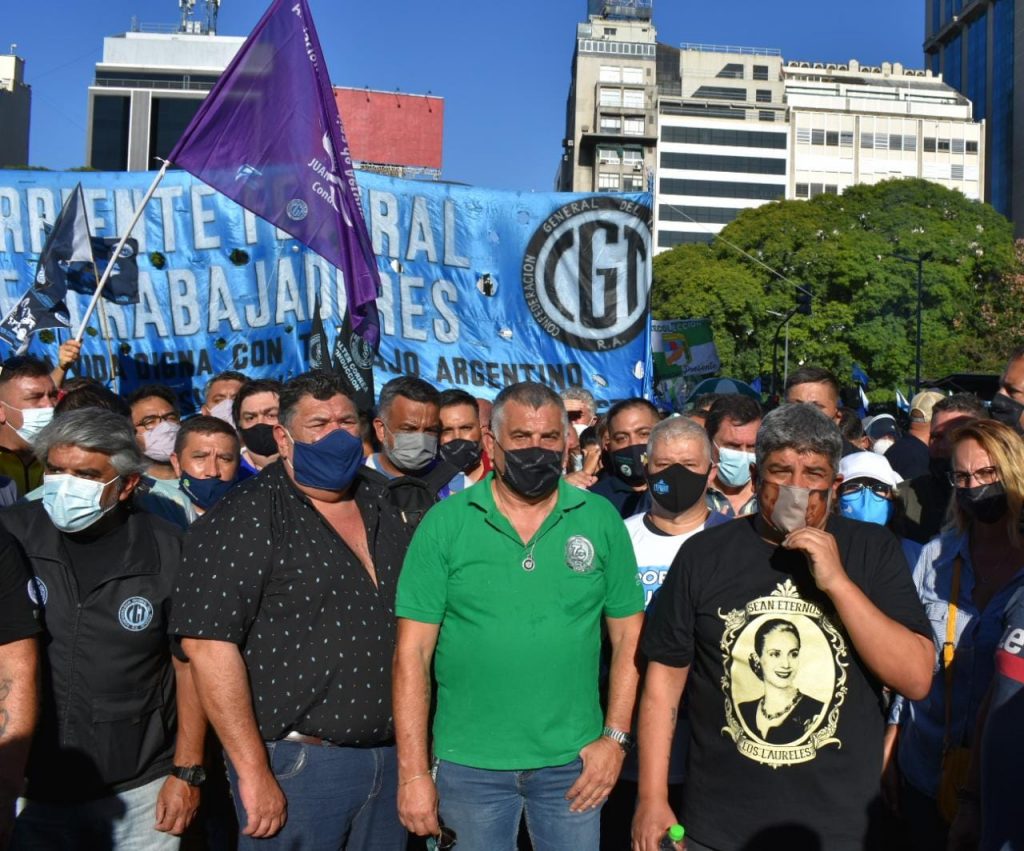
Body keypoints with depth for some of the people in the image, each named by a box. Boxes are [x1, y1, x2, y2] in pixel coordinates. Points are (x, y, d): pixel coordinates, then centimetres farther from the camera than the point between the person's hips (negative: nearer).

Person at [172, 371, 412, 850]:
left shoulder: (387, 504, 7)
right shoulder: (245, 519, -11)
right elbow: (208, 643, -17)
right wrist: (253, 771, -18)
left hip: (392, 757, 6)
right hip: (297, 765, -5)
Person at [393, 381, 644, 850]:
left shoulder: (601, 520, -2)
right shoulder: (445, 523, -7)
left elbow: (627, 636, 3)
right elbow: (413, 652, -7)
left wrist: (615, 737, -4)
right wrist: (413, 773, -9)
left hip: (573, 762, 1)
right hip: (468, 763, -1)